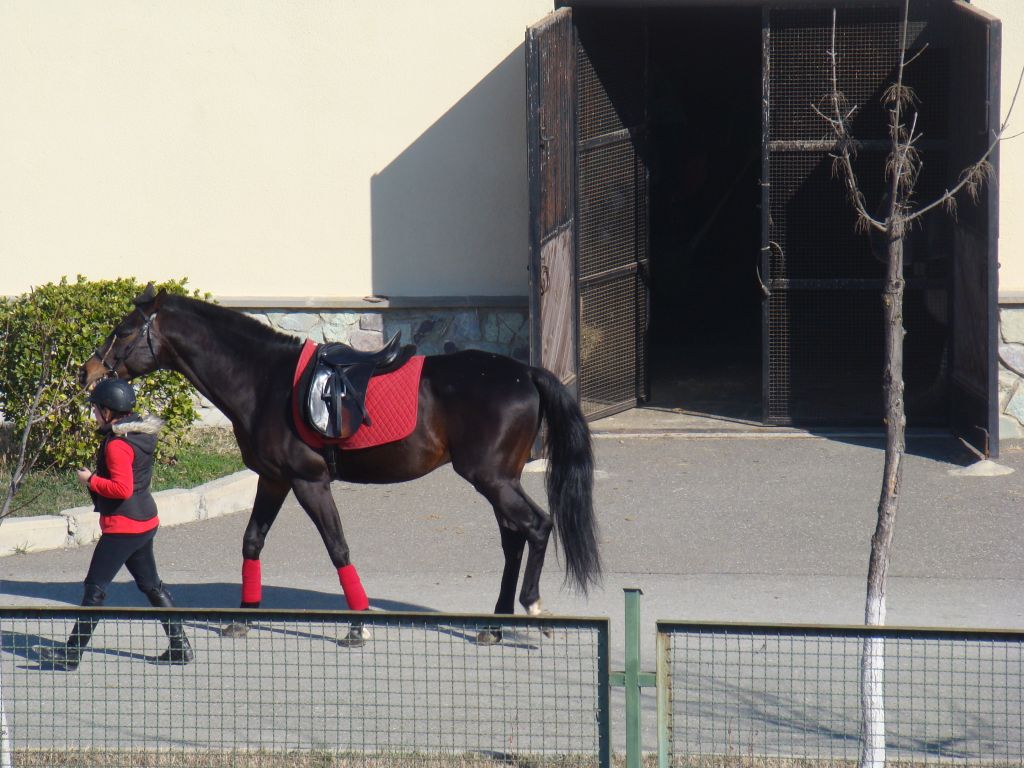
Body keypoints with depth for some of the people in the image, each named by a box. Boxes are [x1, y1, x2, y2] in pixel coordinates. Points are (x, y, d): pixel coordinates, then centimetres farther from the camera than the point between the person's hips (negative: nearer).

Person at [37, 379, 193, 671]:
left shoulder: (117, 445, -20)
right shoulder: (141, 433, 9)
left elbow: (122, 488, -26)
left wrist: (91, 480, -14)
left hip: (122, 526, -10)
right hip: (144, 522, 10)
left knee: (95, 587, -4)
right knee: (151, 585, 16)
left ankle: (71, 654, 0)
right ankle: (180, 646, 16)